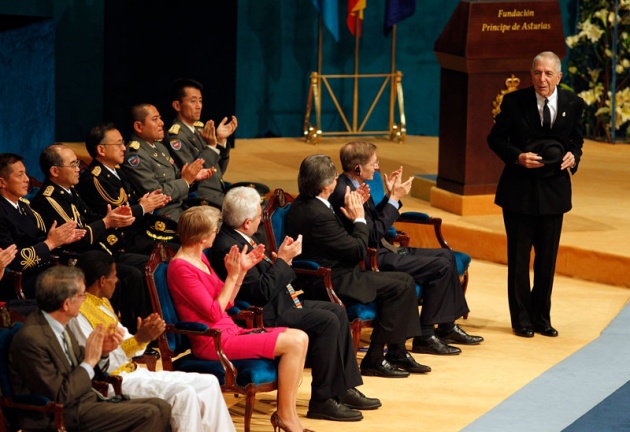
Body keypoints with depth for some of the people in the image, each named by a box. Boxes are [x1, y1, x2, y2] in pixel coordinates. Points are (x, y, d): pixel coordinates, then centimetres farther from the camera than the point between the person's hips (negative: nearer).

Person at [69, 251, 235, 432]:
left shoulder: (102, 302, 16)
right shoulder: (78, 313, -15)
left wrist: (145, 335, -5)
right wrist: (138, 340, -25)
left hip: (133, 372, 10)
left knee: (209, 384, 1)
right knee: (183, 394, -28)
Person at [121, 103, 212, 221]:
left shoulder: (159, 146, 15)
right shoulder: (135, 155, -15)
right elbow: (156, 194, -19)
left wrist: (193, 176, 2)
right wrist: (185, 181, -12)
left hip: (182, 206, 9)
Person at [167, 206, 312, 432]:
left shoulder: (199, 258, 12)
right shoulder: (181, 267, -16)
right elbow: (214, 313, -18)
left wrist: (243, 270, 5)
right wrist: (232, 275, -15)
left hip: (229, 331, 10)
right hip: (213, 342, -10)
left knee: (300, 337, -1)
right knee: (293, 343, -17)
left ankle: (288, 412, -2)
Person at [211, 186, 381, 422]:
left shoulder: (244, 237, 9)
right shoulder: (227, 247, -23)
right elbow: (261, 292, -25)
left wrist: (282, 257, 1)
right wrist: (283, 259, -16)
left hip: (278, 302, 11)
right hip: (263, 315, -11)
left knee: (337, 311, 9)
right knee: (327, 321, -20)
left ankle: (345, 389, 11)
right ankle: (322, 400, -13)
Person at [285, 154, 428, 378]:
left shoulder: (301, 205, 9)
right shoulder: (318, 215, -25)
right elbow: (359, 251, -17)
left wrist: (350, 213, 7)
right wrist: (359, 219, -2)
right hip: (333, 283, -11)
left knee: (404, 281, 8)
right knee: (399, 287, -14)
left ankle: (397, 352, 12)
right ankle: (374, 359, -8)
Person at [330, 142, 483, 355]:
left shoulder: (354, 187, 9)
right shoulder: (344, 193, -23)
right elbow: (373, 234, -23)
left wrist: (391, 195, 7)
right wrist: (394, 199, -16)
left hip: (382, 251, 11)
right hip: (373, 261, -11)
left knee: (446, 255, 13)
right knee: (440, 266, -16)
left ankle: (447, 327, 20)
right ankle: (424, 337, -8)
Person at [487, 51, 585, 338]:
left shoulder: (572, 104, -1)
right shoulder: (514, 102, -8)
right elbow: (496, 138, -2)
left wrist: (573, 156, -9)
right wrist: (517, 157, -19)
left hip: (553, 190, 2)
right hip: (519, 190, -2)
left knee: (547, 258, 9)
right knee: (519, 257, 4)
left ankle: (541, 317, 21)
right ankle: (521, 319, 14)